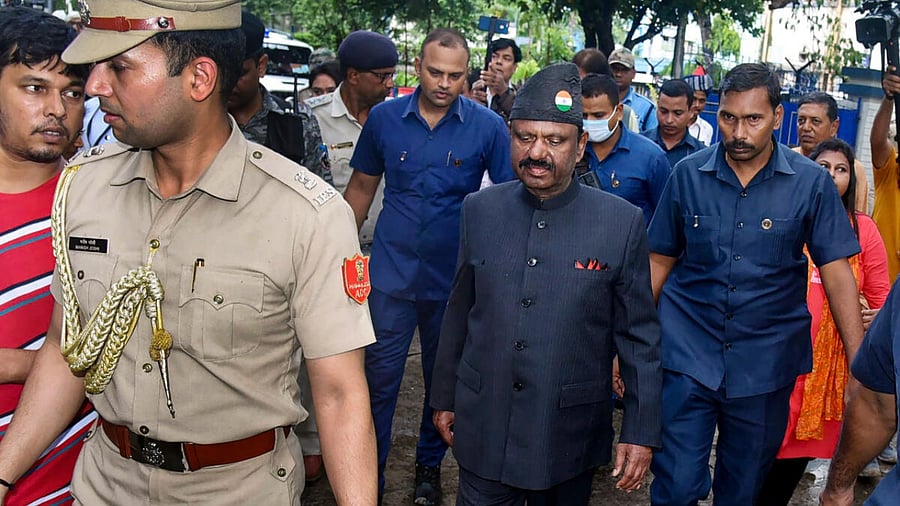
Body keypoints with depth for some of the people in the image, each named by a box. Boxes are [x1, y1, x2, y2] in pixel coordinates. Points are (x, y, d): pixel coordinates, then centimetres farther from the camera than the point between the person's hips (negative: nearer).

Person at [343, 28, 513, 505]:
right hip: (392, 273, 1)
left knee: (443, 378, 16)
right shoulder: (384, 117, -2)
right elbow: (362, 186, 8)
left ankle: (430, 467, 37)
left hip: (454, 278, 0)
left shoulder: (488, 126, -8)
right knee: (379, 377, 5)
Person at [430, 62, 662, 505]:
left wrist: (641, 431, -3)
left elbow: (639, 335, -4)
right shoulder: (479, 210, -2)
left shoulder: (623, 222, -10)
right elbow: (459, 312, 7)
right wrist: (444, 397, 12)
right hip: (482, 429, 2)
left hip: (570, 434, -1)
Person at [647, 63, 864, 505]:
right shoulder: (688, 174, -2)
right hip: (687, 354, 0)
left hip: (766, 364, 0)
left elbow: (837, 274, -4)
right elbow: (659, 262, 4)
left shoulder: (811, 183, -5)